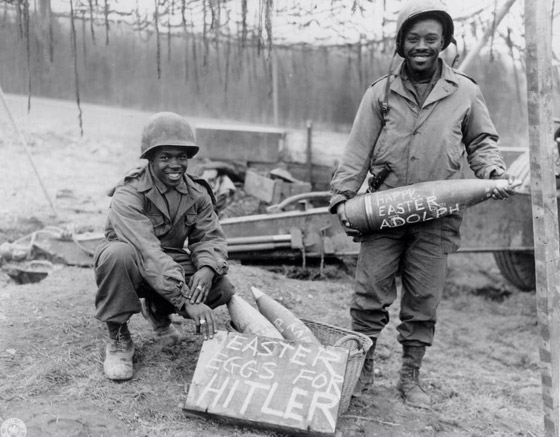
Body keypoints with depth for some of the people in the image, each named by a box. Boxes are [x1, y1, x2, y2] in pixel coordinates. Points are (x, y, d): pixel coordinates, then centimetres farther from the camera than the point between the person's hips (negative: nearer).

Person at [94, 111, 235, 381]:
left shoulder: (197, 193, -4)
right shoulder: (128, 195, -25)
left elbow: (210, 236, -6)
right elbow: (147, 253, -37)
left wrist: (207, 268, -32)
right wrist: (187, 301, -45)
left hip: (172, 263, 5)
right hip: (133, 268, -5)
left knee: (221, 288, -19)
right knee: (118, 253, -39)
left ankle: (157, 311, 14)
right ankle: (118, 338, -15)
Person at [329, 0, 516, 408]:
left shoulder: (466, 92, 4)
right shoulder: (380, 93, 4)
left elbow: (482, 142, 14)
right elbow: (357, 150, 3)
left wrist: (494, 172, -6)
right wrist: (342, 197, -4)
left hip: (436, 217, 0)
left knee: (424, 300, 6)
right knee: (370, 293, 1)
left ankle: (411, 377, 22)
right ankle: (363, 370, 18)